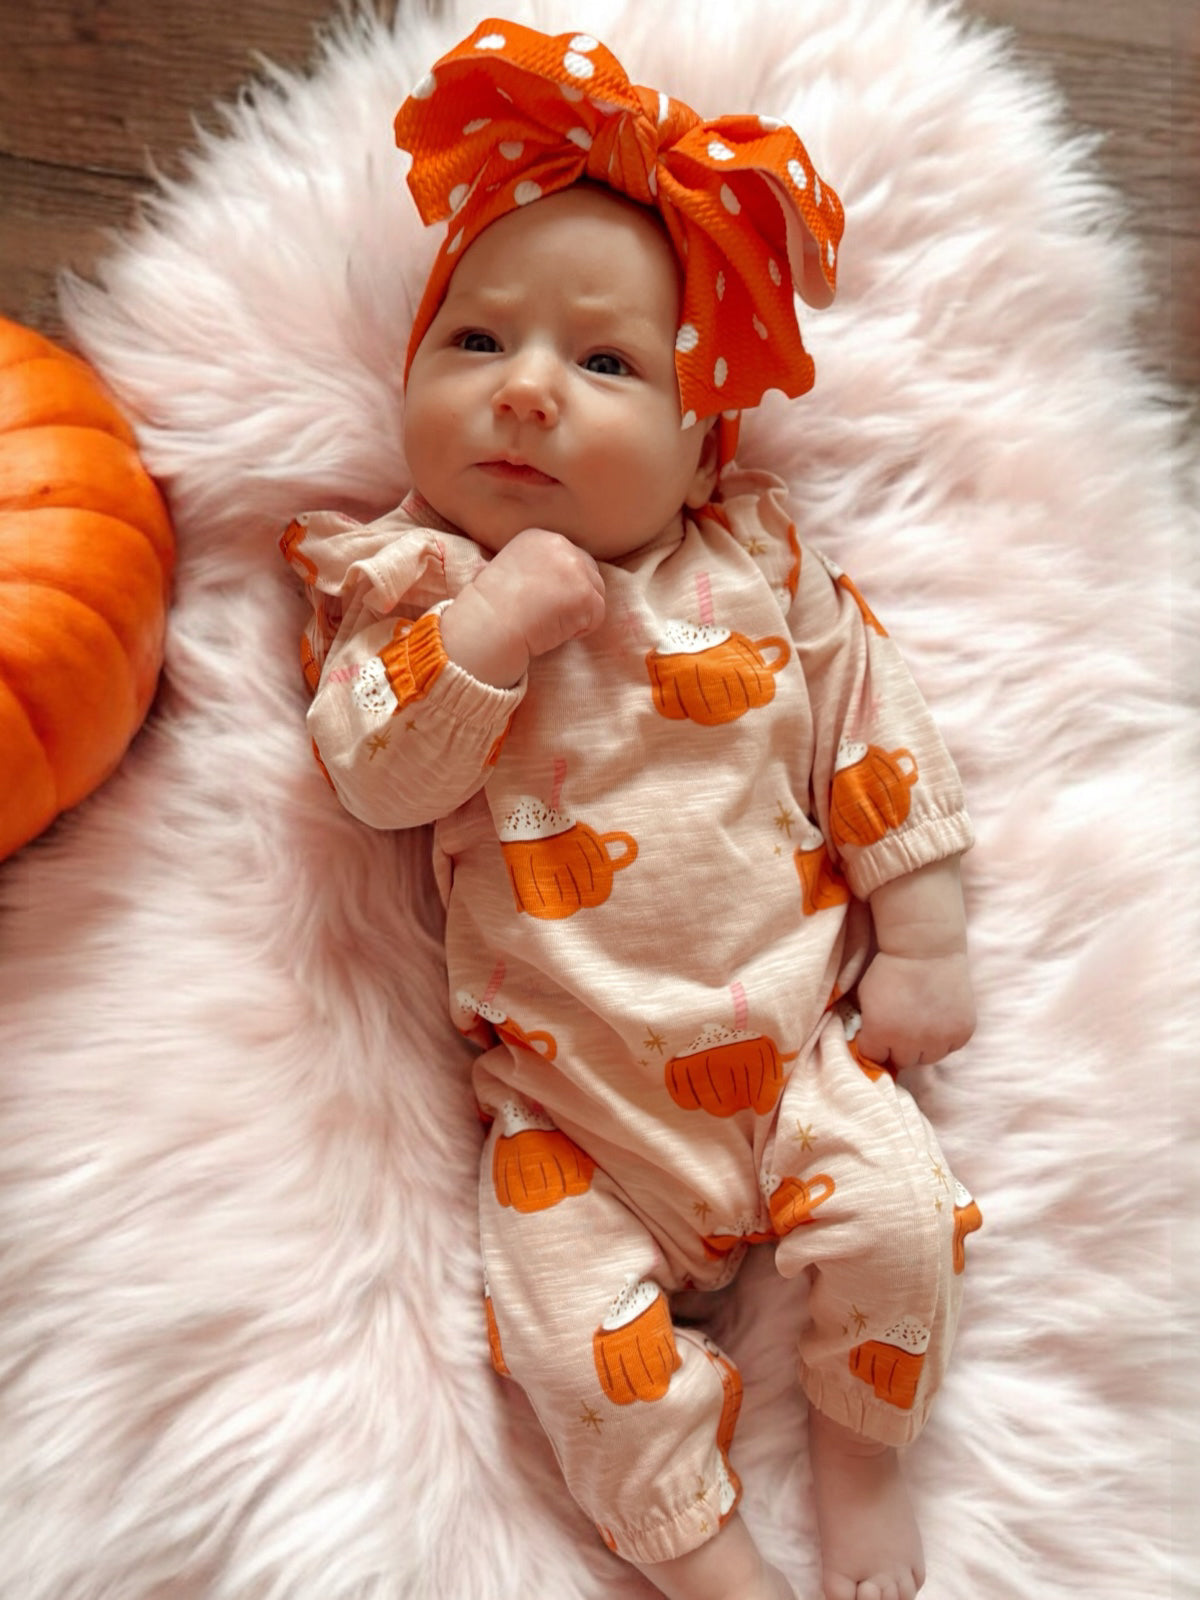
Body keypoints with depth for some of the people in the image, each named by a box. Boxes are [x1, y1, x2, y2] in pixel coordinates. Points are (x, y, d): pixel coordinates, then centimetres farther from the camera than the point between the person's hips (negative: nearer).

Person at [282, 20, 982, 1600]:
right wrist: (489, 621, -26)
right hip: (573, 1105, 0)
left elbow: (875, 740, 5)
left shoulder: (759, 569, 0)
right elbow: (372, 775, -14)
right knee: (574, 1327, -10)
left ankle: (861, 1453, 21)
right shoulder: (409, 587, -2)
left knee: (900, 1218, -10)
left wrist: (924, 945, 3)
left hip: (798, 1041, 1)